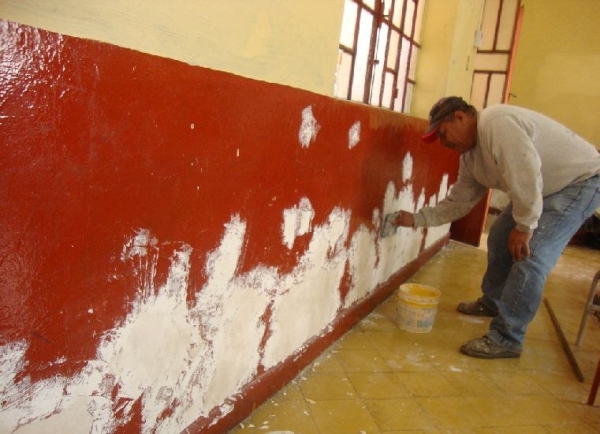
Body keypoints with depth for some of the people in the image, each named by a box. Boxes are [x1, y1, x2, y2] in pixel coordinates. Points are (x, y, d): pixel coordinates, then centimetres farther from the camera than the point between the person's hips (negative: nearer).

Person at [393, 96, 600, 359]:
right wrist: (416, 219, 3)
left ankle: (506, 340, -7)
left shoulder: (497, 123, -28)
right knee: (500, 239, 14)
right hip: (545, 188, 10)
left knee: (529, 257, -17)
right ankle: (492, 303, 36)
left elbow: (527, 174, -36)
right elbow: (458, 202, 8)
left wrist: (524, 225, -28)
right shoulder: (470, 155, 2)